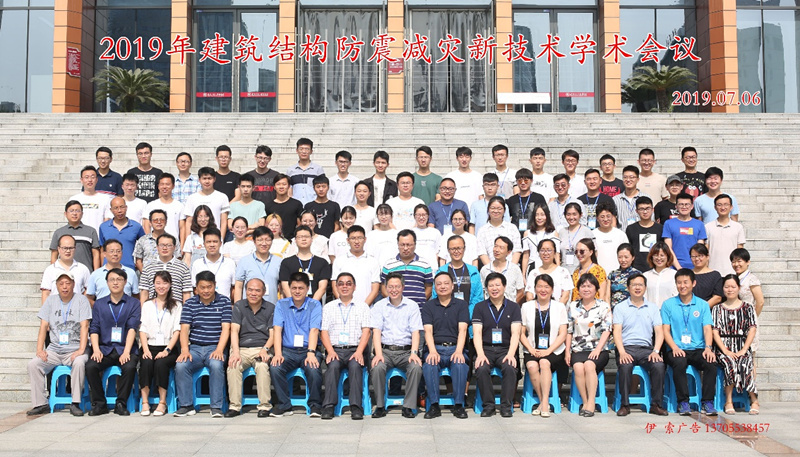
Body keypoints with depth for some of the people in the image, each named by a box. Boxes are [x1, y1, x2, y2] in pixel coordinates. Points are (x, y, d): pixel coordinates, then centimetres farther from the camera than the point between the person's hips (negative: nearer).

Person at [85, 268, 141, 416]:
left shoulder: (134, 303, 7)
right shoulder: (99, 304, 15)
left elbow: (132, 328, -5)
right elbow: (94, 329, 8)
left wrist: (126, 352, -17)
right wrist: (96, 350, -10)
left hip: (125, 349, -2)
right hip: (105, 348, 2)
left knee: (129, 367, -32)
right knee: (90, 366, -26)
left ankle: (121, 404, -16)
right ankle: (99, 404, -11)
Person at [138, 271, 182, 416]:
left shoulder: (176, 305, 13)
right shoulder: (147, 305, 19)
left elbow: (177, 330, 3)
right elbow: (143, 329, 9)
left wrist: (167, 350, -12)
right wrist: (146, 349, -9)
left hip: (168, 348, -1)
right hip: (150, 346, 1)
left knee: (161, 363, -32)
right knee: (146, 363, -30)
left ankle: (162, 402, -25)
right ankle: (145, 402, -25)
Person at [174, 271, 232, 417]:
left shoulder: (224, 301, 4)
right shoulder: (190, 303, 10)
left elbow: (226, 328, -3)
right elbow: (184, 328, 3)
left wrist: (219, 350, -17)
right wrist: (185, 350, -14)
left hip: (215, 347, -2)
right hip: (194, 347, 2)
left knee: (216, 365, -34)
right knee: (180, 365, -26)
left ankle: (216, 407, -23)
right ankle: (186, 405, -11)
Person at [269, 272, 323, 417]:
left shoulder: (315, 305, 4)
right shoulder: (281, 304, 9)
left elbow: (314, 330, -8)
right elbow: (277, 329, 0)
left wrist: (311, 353, -23)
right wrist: (278, 353, -15)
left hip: (308, 350, -2)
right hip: (288, 350, 2)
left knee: (313, 369, -32)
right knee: (274, 367, -28)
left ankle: (315, 405, -10)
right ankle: (283, 405, -10)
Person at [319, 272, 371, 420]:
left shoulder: (362, 306, 16)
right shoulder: (328, 307, 18)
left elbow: (366, 331, 5)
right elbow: (324, 332, 9)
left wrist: (359, 352, -11)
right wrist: (331, 351, -9)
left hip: (356, 349, -1)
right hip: (335, 349, 1)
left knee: (355, 365, -32)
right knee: (333, 365, -31)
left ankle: (356, 407, -35)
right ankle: (328, 406, -33)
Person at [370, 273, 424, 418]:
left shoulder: (412, 306, 9)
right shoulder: (379, 306, 9)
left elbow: (415, 332, 2)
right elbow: (376, 332, 0)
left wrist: (414, 353, -15)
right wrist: (378, 354, -15)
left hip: (406, 350, 0)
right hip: (385, 350, 0)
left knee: (416, 367, -30)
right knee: (376, 368, -30)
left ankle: (408, 406, -17)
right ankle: (380, 406, -14)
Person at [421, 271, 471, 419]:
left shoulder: (461, 305, 12)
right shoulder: (428, 306, 13)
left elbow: (462, 330, -1)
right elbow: (428, 331, 1)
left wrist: (458, 351, -18)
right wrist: (432, 351, -18)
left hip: (455, 348, 0)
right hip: (435, 348, 0)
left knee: (460, 365, -34)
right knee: (429, 365, -33)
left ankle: (458, 405, -20)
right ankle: (434, 405, -21)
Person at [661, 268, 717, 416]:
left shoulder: (703, 305, 12)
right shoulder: (668, 304, 8)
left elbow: (707, 329, 3)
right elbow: (666, 330, 3)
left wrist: (708, 348, -16)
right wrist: (675, 347, -16)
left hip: (698, 349, 1)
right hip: (676, 350, -1)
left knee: (711, 363, -29)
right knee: (679, 363, -34)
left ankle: (707, 402, -18)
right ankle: (683, 402, -22)